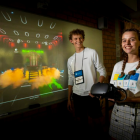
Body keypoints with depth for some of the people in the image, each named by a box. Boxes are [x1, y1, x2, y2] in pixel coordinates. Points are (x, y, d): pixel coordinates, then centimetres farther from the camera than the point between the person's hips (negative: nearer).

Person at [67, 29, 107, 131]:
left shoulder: (92, 52, -1)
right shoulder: (70, 60, 10)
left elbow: (103, 72, -3)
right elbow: (71, 80, 13)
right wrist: (69, 99, 11)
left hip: (92, 95, -3)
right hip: (77, 95, 4)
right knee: (81, 120, 15)